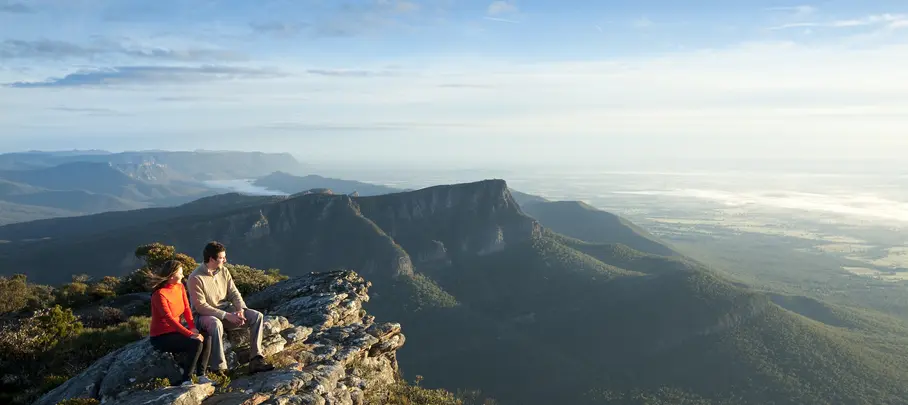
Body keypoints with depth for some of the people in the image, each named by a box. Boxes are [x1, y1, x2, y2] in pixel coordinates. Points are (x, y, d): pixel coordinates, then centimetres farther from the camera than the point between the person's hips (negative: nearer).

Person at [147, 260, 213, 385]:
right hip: (161, 337, -7)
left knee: (205, 340, -14)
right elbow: (169, 319, -28)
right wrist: (190, 334, -31)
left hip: (175, 331, 7)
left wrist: (193, 328, -13)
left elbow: (187, 309, 3)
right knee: (195, 344, -26)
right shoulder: (159, 294, -22)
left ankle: (202, 376, -9)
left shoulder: (180, 287, 2)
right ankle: (187, 380, -14)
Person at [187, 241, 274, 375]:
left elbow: (234, 293, 4)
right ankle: (219, 369, -34)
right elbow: (201, 307, -21)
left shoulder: (224, 271, 3)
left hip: (227, 310, 6)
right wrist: (227, 316, -25)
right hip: (205, 315, -6)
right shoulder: (196, 278, -17)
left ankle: (256, 360, -15)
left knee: (257, 316, -12)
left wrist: (241, 309, -17)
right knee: (216, 324, -41)